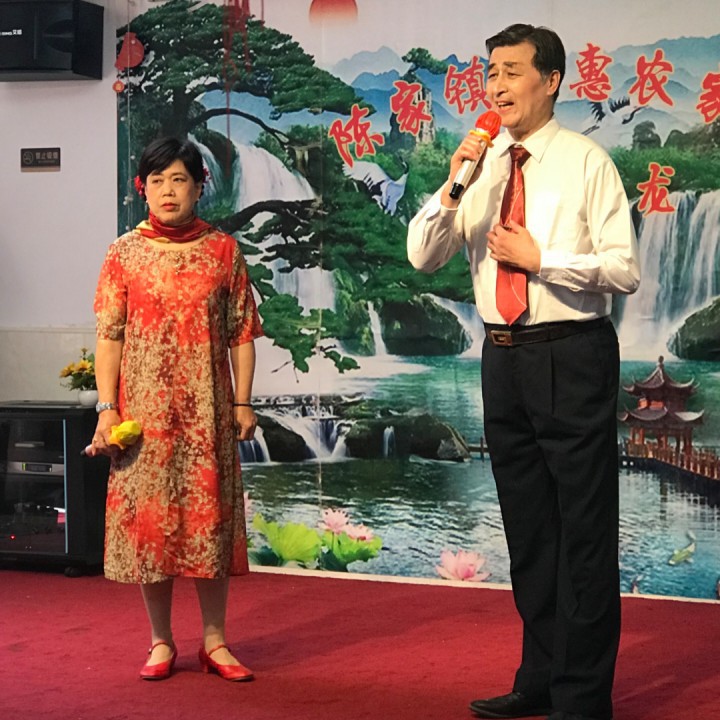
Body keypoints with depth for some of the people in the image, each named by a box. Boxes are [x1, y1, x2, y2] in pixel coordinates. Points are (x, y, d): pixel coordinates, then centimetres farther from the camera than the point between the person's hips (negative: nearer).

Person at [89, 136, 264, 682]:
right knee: (148, 517, 2)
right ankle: (161, 642, 14)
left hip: (207, 408, 0)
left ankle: (215, 640, 13)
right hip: (145, 408, 0)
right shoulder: (125, 253, 4)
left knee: (210, 515, 3)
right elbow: (108, 335, 2)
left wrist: (244, 403, 0)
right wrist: (107, 408, -5)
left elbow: (242, 333, 5)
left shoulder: (223, 250, 5)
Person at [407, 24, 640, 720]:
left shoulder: (586, 162, -5)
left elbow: (625, 270, -10)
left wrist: (540, 258, -16)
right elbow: (422, 257, 2)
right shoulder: (480, 166, 8)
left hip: (573, 357, -6)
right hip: (503, 357, 6)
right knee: (526, 527, 15)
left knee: (584, 531, -2)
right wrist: (453, 185, -11)